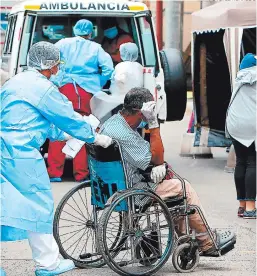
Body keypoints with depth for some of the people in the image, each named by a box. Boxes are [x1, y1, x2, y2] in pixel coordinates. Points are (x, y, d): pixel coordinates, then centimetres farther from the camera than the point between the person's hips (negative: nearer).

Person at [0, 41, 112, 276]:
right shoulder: (43, 88, -10)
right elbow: (70, 118, -2)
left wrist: (62, 134, 36)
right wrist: (95, 138, 12)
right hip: (22, 153, -9)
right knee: (39, 204, 2)